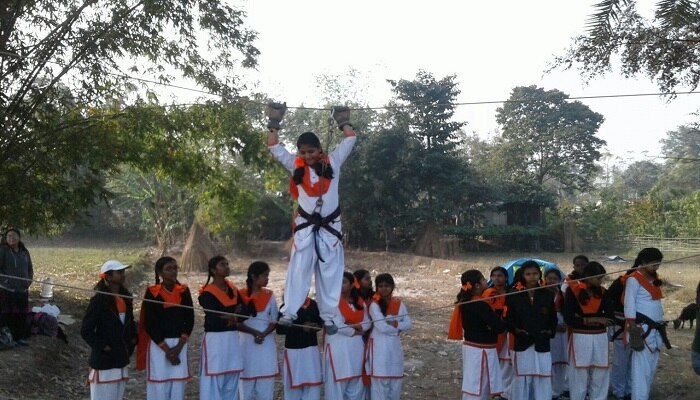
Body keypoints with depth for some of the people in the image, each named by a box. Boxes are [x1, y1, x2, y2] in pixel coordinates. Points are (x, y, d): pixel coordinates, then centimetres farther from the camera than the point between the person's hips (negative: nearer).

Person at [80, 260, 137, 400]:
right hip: (104, 361, -7)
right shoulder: (99, 300, -14)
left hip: (121, 360, 7)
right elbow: (86, 330, -13)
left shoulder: (125, 298, 7)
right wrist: (102, 346, -16)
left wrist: (132, 341, 8)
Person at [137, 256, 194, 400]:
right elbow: (149, 324, -8)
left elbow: (190, 320, 3)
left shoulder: (184, 291, 4)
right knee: (159, 385, -4)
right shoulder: (152, 293, -7)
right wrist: (166, 349, -12)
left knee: (178, 385, 3)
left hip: (179, 344, 3)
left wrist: (179, 346, -8)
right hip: (158, 344, -3)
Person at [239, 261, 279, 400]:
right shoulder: (241, 296, -4)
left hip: (266, 344, 2)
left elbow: (274, 321, 5)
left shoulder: (269, 296, 5)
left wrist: (263, 334, -12)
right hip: (247, 343, -2)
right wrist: (255, 333, -17)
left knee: (266, 386, 2)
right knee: (247, 386, 1)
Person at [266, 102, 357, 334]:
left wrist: (343, 121, 12)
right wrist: (274, 123, 3)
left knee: (330, 272, 4)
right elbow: (275, 148, 5)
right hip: (306, 227, 0)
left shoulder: (332, 162, 1)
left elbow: (350, 141, 5)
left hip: (330, 226, 0)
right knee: (299, 269, -3)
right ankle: (288, 313, -4)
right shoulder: (295, 166, 3)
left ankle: (328, 317, 9)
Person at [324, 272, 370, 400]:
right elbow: (338, 326, -14)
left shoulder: (359, 301, 10)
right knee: (337, 381, -5)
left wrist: (357, 326, -10)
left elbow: (367, 323, 8)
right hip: (338, 346, -5)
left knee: (356, 382, 8)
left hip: (356, 346, 5)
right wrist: (354, 332, -5)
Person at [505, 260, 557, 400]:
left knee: (543, 380, 2)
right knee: (521, 380, 3)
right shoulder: (514, 296, 0)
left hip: (542, 344, 1)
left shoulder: (547, 295, 5)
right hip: (522, 344, -1)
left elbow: (553, 318, 11)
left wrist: (551, 331, -5)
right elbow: (508, 318, 3)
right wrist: (515, 329, -13)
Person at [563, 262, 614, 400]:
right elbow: (569, 319, -11)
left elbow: (609, 317, -3)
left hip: (600, 338, 4)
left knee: (600, 378, 7)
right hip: (580, 339, -4)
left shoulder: (602, 292, 6)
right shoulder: (573, 291, -6)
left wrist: (583, 319, -12)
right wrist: (593, 319, -14)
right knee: (579, 378, 0)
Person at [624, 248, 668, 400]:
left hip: (656, 328, 9)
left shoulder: (653, 278, 15)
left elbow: (656, 303, 17)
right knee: (642, 368, -9)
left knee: (651, 368, 13)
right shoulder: (634, 279, -10)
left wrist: (661, 326, 13)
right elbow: (629, 305, -13)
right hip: (642, 328, -8)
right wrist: (633, 329, -18)